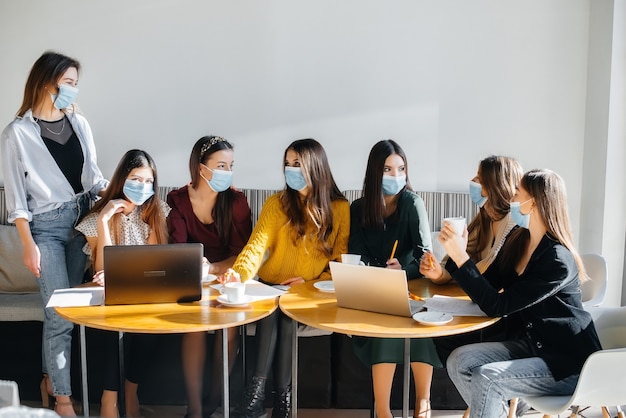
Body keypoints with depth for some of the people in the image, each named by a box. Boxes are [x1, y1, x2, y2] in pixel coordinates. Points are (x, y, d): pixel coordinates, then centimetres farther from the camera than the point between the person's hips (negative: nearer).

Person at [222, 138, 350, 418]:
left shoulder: (340, 208, 1)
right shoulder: (276, 203, 1)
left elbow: (341, 260, 1)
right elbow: (257, 244, -12)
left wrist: (311, 282, -15)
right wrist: (238, 274, -32)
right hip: (272, 287, 1)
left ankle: (259, 387, -22)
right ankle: (281, 392, -24)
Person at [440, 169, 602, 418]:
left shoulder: (558, 261, -24)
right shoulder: (517, 240, 1)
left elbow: (496, 307, -24)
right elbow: (489, 286, 5)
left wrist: (462, 257, -25)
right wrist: (457, 256, -8)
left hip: (568, 360, -8)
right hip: (530, 344, 8)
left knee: (486, 379, -26)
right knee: (460, 361, -11)